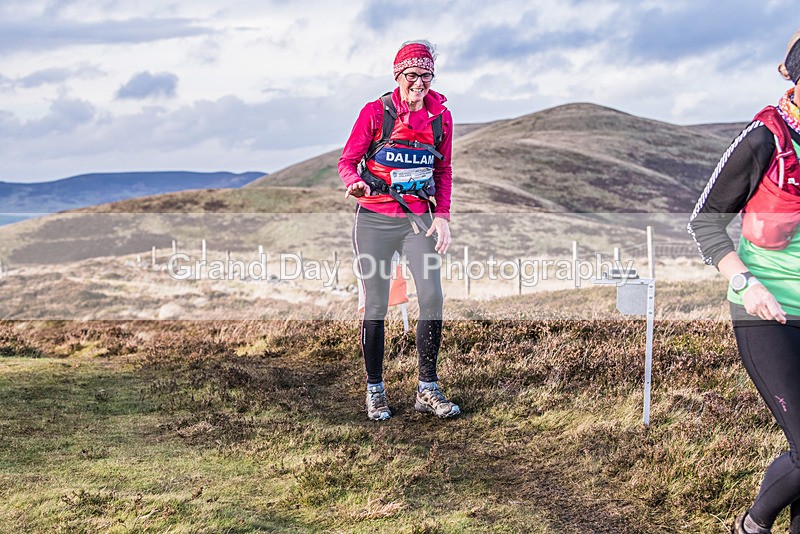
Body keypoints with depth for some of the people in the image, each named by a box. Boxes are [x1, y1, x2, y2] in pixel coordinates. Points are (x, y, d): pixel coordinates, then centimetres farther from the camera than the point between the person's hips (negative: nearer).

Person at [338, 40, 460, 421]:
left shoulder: (441, 116, 4)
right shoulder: (375, 112, -5)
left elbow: (444, 171, 13)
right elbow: (347, 161, -1)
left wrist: (442, 215, 2)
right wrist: (355, 183, -24)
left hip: (418, 218, 3)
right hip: (374, 219, -3)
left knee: (432, 298, -7)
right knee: (375, 305, 1)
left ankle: (428, 390, 4)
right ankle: (375, 392, 12)